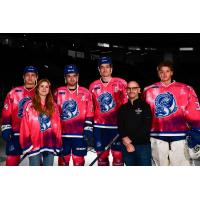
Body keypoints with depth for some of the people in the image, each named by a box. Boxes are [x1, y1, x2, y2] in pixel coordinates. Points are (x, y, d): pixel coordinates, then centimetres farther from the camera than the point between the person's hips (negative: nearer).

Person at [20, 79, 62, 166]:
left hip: (50, 145, 3)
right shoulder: (30, 105, 1)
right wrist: (26, 143, -8)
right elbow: (25, 126, -2)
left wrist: (58, 144, 5)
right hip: (34, 145, -3)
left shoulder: (53, 106, 11)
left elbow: (57, 126, 8)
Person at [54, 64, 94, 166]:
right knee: (63, 160, 9)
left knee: (79, 161, 6)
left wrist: (88, 128, -5)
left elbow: (89, 113, 3)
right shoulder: (58, 92, 5)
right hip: (62, 134, 1)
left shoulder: (85, 93, 3)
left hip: (80, 134, -1)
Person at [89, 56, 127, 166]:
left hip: (117, 126, -2)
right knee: (101, 156, 10)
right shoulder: (93, 86, 8)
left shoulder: (121, 83, -1)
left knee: (118, 156, -1)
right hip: (99, 127, 3)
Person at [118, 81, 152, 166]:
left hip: (143, 145, -3)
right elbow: (120, 126, 8)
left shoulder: (145, 106, 2)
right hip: (126, 146, 4)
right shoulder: (123, 108, 15)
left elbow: (146, 126, -7)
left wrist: (130, 139, -12)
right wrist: (125, 138, -12)